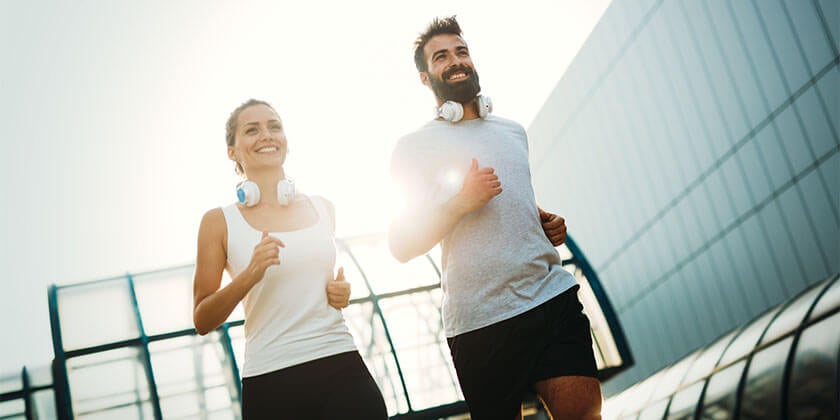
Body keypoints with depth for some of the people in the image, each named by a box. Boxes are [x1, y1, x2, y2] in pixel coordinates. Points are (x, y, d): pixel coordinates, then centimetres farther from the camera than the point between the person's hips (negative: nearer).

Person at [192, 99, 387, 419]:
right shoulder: (220, 222, 1)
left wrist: (341, 292, 6)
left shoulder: (322, 208, 10)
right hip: (270, 383, -2)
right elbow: (202, 321, -1)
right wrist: (249, 275, -15)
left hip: (342, 369, 3)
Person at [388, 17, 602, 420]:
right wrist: (459, 202, -13)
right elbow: (401, 246, -1)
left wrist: (547, 222, 13)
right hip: (480, 321, -4)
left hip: (553, 295, 4)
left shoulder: (513, 131, 21)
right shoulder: (414, 146, 4)